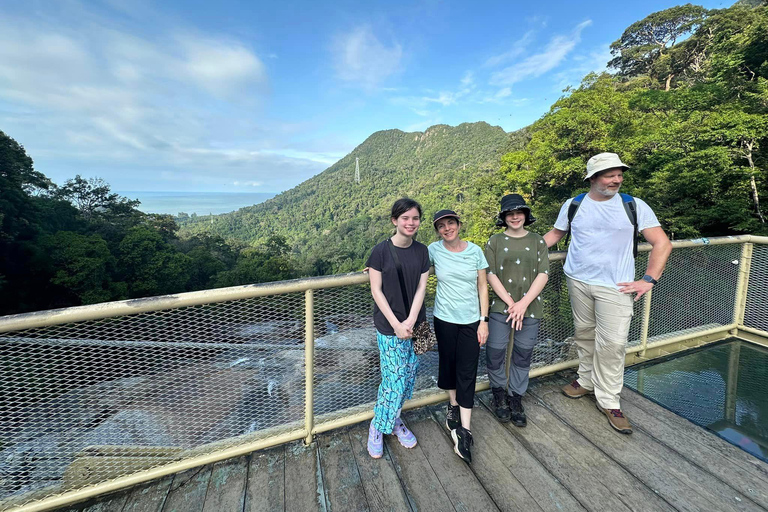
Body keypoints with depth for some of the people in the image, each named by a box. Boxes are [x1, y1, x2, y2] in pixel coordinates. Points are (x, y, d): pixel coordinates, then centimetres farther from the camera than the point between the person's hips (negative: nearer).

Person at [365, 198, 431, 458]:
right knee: (394, 378, 0)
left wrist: (410, 321, -10)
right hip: (389, 326, -4)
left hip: (414, 324, 5)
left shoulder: (422, 251, 3)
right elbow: (376, 290, -9)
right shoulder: (381, 250, -10)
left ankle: (395, 419, 36)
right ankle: (377, 427, 25)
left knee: (409, 376, 12)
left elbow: (421, 287, 1)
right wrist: (397, 324, -13)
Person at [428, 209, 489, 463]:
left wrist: (484, 320, -2)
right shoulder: (434, 250, -7)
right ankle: (453, 405, 42)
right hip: (445, 318, 1)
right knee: (448, 363, 16)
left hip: (471, 320, 0)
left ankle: (464, 430, 11)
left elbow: (482, 286, 0)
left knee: (467, 372, 1)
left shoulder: (475, 251, -6)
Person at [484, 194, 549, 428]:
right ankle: (499, 393, 27)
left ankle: (516, 399, 29)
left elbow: (543, 275, -2)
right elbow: (491, 275, -4)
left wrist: (524, 303, -13)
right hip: (501, 307, -1)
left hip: (530, 309, 1)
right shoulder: (495, 241, 2)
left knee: (522, 355, 10)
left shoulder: (537, 241, 5)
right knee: (495, 353, 0)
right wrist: (510, 303, -11)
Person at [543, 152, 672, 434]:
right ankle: (587, 381, 33)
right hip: (578, 281, 2)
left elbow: (662, 244, 0)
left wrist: (648, 279, -8)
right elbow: (554, 234, 14)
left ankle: (609, 400, 13)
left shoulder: (634, 206, -1)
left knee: (612, 343, -3)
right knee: (584, 335, 14)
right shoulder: (573, 205, 4)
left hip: (615, 287, -2)